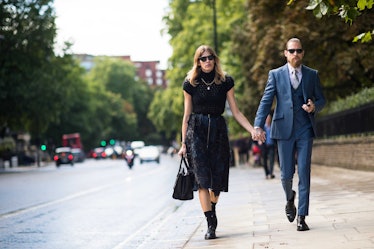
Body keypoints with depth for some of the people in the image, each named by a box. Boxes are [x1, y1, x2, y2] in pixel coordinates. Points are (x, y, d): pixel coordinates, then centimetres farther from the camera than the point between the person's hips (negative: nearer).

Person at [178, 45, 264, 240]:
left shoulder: (226, 82, 6)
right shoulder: (190, 83, 5)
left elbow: (235, 112, 7)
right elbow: (187, 115, 7)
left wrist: (252, 130, -4)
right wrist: (183, 143, 5)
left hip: (218, 130, 1)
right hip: (197, 130, -1)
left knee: (218, 179, 0)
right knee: (202, 179, -12)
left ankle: (211, 209, 30)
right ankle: (211, 224, -11)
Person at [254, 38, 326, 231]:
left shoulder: (312, 75, 10)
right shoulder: (276, 75, 5)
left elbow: (321, 100, 15)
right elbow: (266, 101, 0)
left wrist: (314, 106, -9)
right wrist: (258, 125, -12)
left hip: (305, 130, 1)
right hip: (284, 130, 0)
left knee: (304, 173, -5)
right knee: (286, 174, 3)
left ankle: (302, 217, 0)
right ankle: (290, 198, 36)